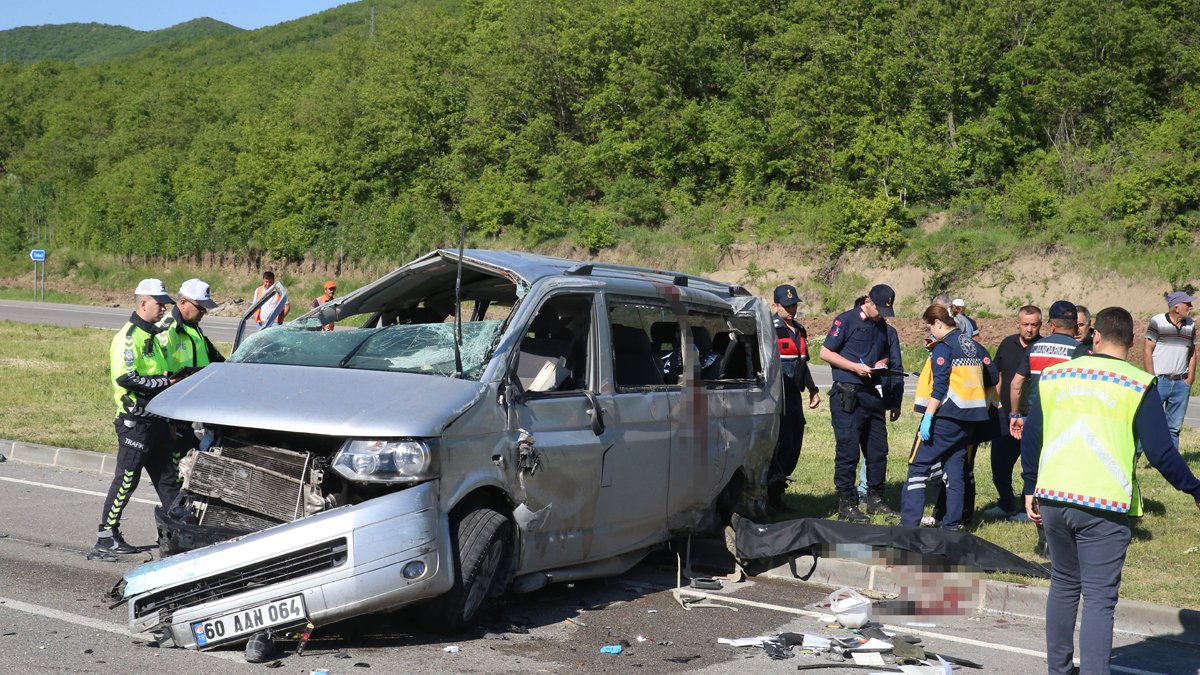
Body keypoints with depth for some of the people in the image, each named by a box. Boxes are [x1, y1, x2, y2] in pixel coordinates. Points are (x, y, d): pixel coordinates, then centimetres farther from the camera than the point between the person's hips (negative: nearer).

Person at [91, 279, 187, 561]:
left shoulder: (152, 335, 18)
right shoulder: (128, 337, -13)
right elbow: (126, 377, -25)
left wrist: (172, 377, 8)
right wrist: (165, 382, -20)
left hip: (157, 418, 9)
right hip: (136, 421, -9)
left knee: (167, 478, 12)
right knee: (126, 480, -4)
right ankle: (106, 537, 5)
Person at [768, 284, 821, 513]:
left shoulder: (799, 330, 19)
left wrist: (812, 389, 25)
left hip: (793, 395, 8)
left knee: (794, 445, 9)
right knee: (782, 444, -11)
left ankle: (775, 493, 18)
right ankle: (771, 493, -2)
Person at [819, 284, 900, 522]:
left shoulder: (882, 326, 15)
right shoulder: (846, 320, -5)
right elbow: (825, 352, -6)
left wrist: (881, 364, 4)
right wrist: (854, 366, -15)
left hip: (872, 394, 7)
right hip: (847, 395, -7)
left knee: (878, 449, 10)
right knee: (847, 449, -5)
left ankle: (875, 499, 21)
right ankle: (845, 502, 2)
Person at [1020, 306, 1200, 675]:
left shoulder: (1053, 376, 7)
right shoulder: (1138, 385, -5)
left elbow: (1030, 437, 11)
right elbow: (1160, 453, -7)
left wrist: (1031, 488, 21)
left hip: (1054, 497, 4)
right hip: (1105, 506, -4)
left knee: (1064, 585, 20)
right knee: (1099, 599, -1)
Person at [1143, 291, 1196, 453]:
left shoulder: (1190, 325, 10)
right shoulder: (1157, 322, -4)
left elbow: (1192, 353, 16)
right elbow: (1147, 351, -5)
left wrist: (1190, 378, 6)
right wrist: (1152, 378, -10)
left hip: (1181, 383, 5)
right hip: (1159, 381, -5)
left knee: (1175, 425, 8)